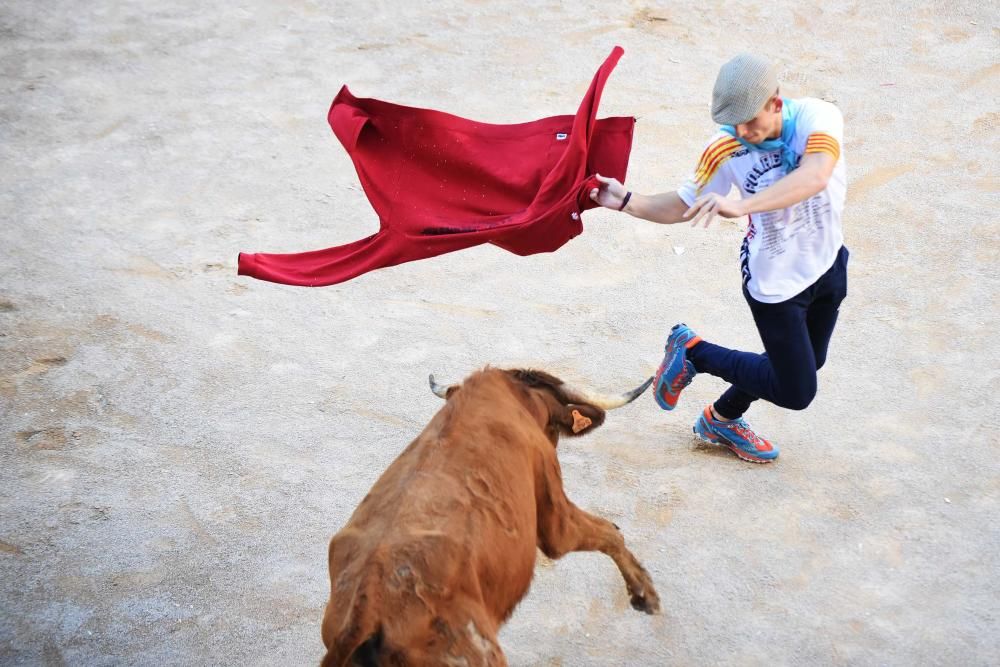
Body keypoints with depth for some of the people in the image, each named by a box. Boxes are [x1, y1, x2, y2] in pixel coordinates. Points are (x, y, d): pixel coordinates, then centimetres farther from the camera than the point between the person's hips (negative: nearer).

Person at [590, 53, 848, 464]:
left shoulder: (817, 117, -26)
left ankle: (722, 419, 46)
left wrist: (742, 206, -58)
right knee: (796, 392, 1)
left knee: (807, 364, 23)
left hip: (827, 263, 3)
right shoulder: (725, 149, -22)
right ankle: (692, 351, 19)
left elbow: (815, 176, -46)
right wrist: (626, 201, -24)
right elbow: (686, 205, -9)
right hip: (775, 281, -3)